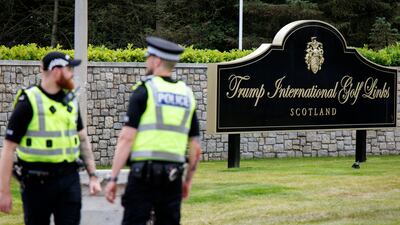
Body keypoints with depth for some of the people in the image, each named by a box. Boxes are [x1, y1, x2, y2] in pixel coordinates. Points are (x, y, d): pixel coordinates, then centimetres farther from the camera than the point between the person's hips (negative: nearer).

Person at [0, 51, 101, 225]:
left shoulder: (70, 100, 9)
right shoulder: (29, 102, -10)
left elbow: (82, 139, 19)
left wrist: (93, 175, 13)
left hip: (69, 178, 5)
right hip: (37, 182, -5)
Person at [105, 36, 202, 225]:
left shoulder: (144, 91, -5)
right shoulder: (187, 94, 13)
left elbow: (126, 138, -11)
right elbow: (196, 147, 14)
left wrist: (112, 178, -10)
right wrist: (188, 180, 25)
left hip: (143, 173, -5)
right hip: (173, 176, 5)